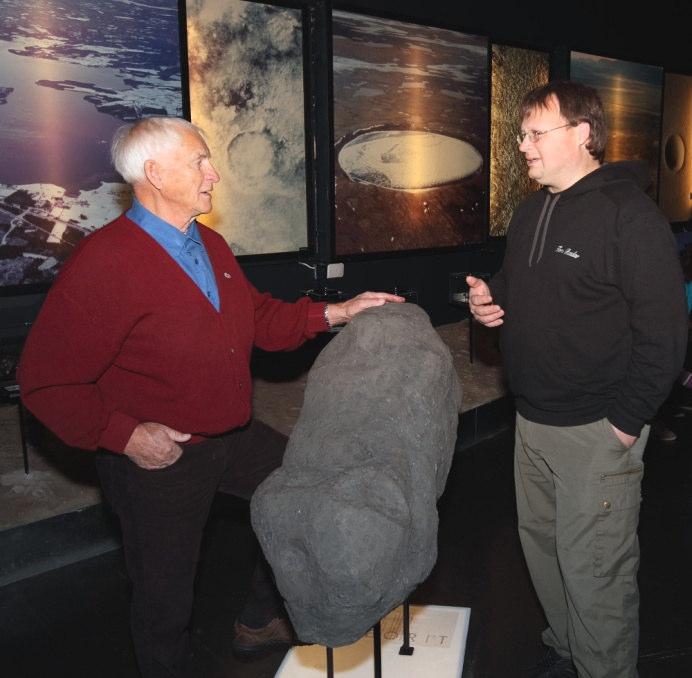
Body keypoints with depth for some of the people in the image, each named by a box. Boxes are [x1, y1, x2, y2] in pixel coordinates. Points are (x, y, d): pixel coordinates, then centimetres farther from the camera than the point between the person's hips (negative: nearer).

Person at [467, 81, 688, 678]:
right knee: (540, 545, 19)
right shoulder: (530, 214, 11)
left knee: (594, 569, 2)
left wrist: (626, 422, -17)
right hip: (532, 421, 8)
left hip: (597, 430, -8)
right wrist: (489, 297, 1)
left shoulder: (630, 215, -14)